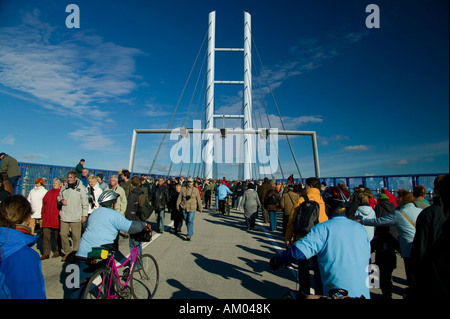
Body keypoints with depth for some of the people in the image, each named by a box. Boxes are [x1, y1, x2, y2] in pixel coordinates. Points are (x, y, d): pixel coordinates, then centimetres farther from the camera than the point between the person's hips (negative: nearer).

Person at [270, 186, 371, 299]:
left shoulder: (323, 229, -18)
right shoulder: (360, 228, 0)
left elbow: (298, 251, -26)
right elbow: (367, 256, 14)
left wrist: (277, 261, -11)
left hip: (338, 293, -5)